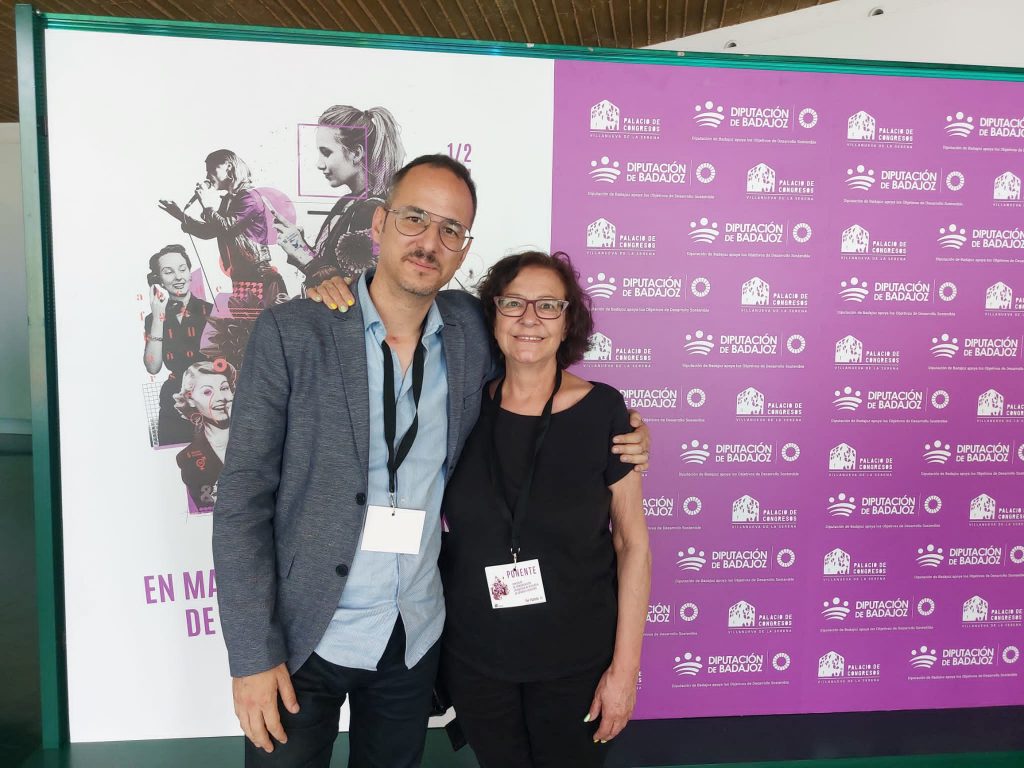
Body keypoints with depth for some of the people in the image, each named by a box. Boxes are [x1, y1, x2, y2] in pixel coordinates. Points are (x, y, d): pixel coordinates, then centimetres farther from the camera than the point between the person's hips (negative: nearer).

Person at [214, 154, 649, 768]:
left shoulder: (469, 328, -3)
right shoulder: (292, 332, -13)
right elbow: (244, 498, -11)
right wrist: (253, 655, -13)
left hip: (416, 641, 4)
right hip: (304, 637, -3)